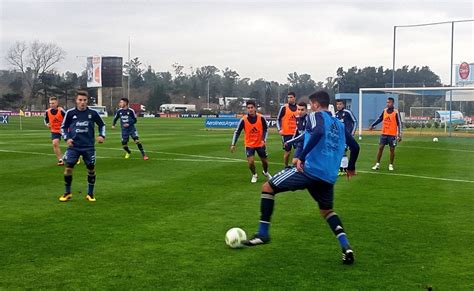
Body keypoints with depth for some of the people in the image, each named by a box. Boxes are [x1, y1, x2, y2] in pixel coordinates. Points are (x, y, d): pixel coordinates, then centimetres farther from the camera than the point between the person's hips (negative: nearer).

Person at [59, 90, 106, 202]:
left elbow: (102, 125, 12)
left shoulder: (93, 113, -3)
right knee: (68, 168, -5)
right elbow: (63, 127, 8)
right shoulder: (70, 113, -3)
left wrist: (102, 135, -5)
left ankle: (90, 194, 20)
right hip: (73, 146, 0)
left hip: (89, 147, 0)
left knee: (91, 169, 4)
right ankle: (67, 193, 13)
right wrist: (67, 138, -7)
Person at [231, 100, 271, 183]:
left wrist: (264, 139, -13)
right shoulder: (243, 120, -15)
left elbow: (265, 129, 0)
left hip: (260, 144, 1)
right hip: (249, 144, -1)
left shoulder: (261, 118, -14)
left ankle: (266, 172, 47)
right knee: (251, 162, -14)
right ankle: (254, 175, 17)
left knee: (265, 161, 12)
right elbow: (237, 132, -7)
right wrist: (233, 144, -12)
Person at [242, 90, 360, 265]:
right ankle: (346, 247, 9)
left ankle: (263, 233, 4)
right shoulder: (339, 125, 22)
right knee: (326, 210, 28)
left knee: (267, 187, 6)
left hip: (309, 169, -7)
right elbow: (355, 146, 25)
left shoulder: (315, 116, 2)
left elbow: (318, 132, -21)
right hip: (328, 177, 7)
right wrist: (351, 168, 41)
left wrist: (301, 157, -22)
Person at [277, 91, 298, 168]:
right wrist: (279, 129, -12)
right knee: (287, 151, 3)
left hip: (296, 133, 3)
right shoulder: (284, 108, -4)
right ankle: (286, 167, 17)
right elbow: (278, 119, -1)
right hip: (286, 134, -3)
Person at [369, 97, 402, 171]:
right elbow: (379, 119, 19)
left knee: (392, 149, 4)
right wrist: (372, 125, 15)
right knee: (380, 148, 2)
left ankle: (391, 165, 15)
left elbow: (399, 124, -8)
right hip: (384, 133, 4)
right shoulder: (384, 111, 5)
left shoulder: (396, 112, -8)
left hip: (392, 134, -4)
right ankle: (377, 164, 9)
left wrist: (399, 135, -12)